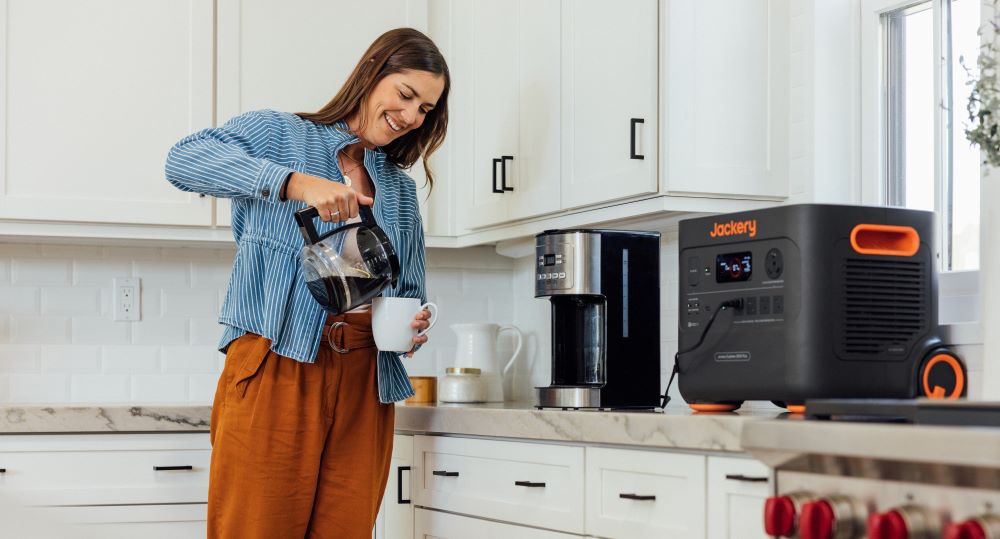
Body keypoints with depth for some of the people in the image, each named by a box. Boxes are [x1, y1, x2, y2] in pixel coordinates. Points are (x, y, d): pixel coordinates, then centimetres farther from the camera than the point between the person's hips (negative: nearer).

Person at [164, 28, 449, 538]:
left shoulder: (401, 191, 23)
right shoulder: (280, 134, 7)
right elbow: (185, 159, -11)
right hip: (276, 367, -5)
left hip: (364, 383, 5)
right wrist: (295, 182, -23)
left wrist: (414, 325, 2)